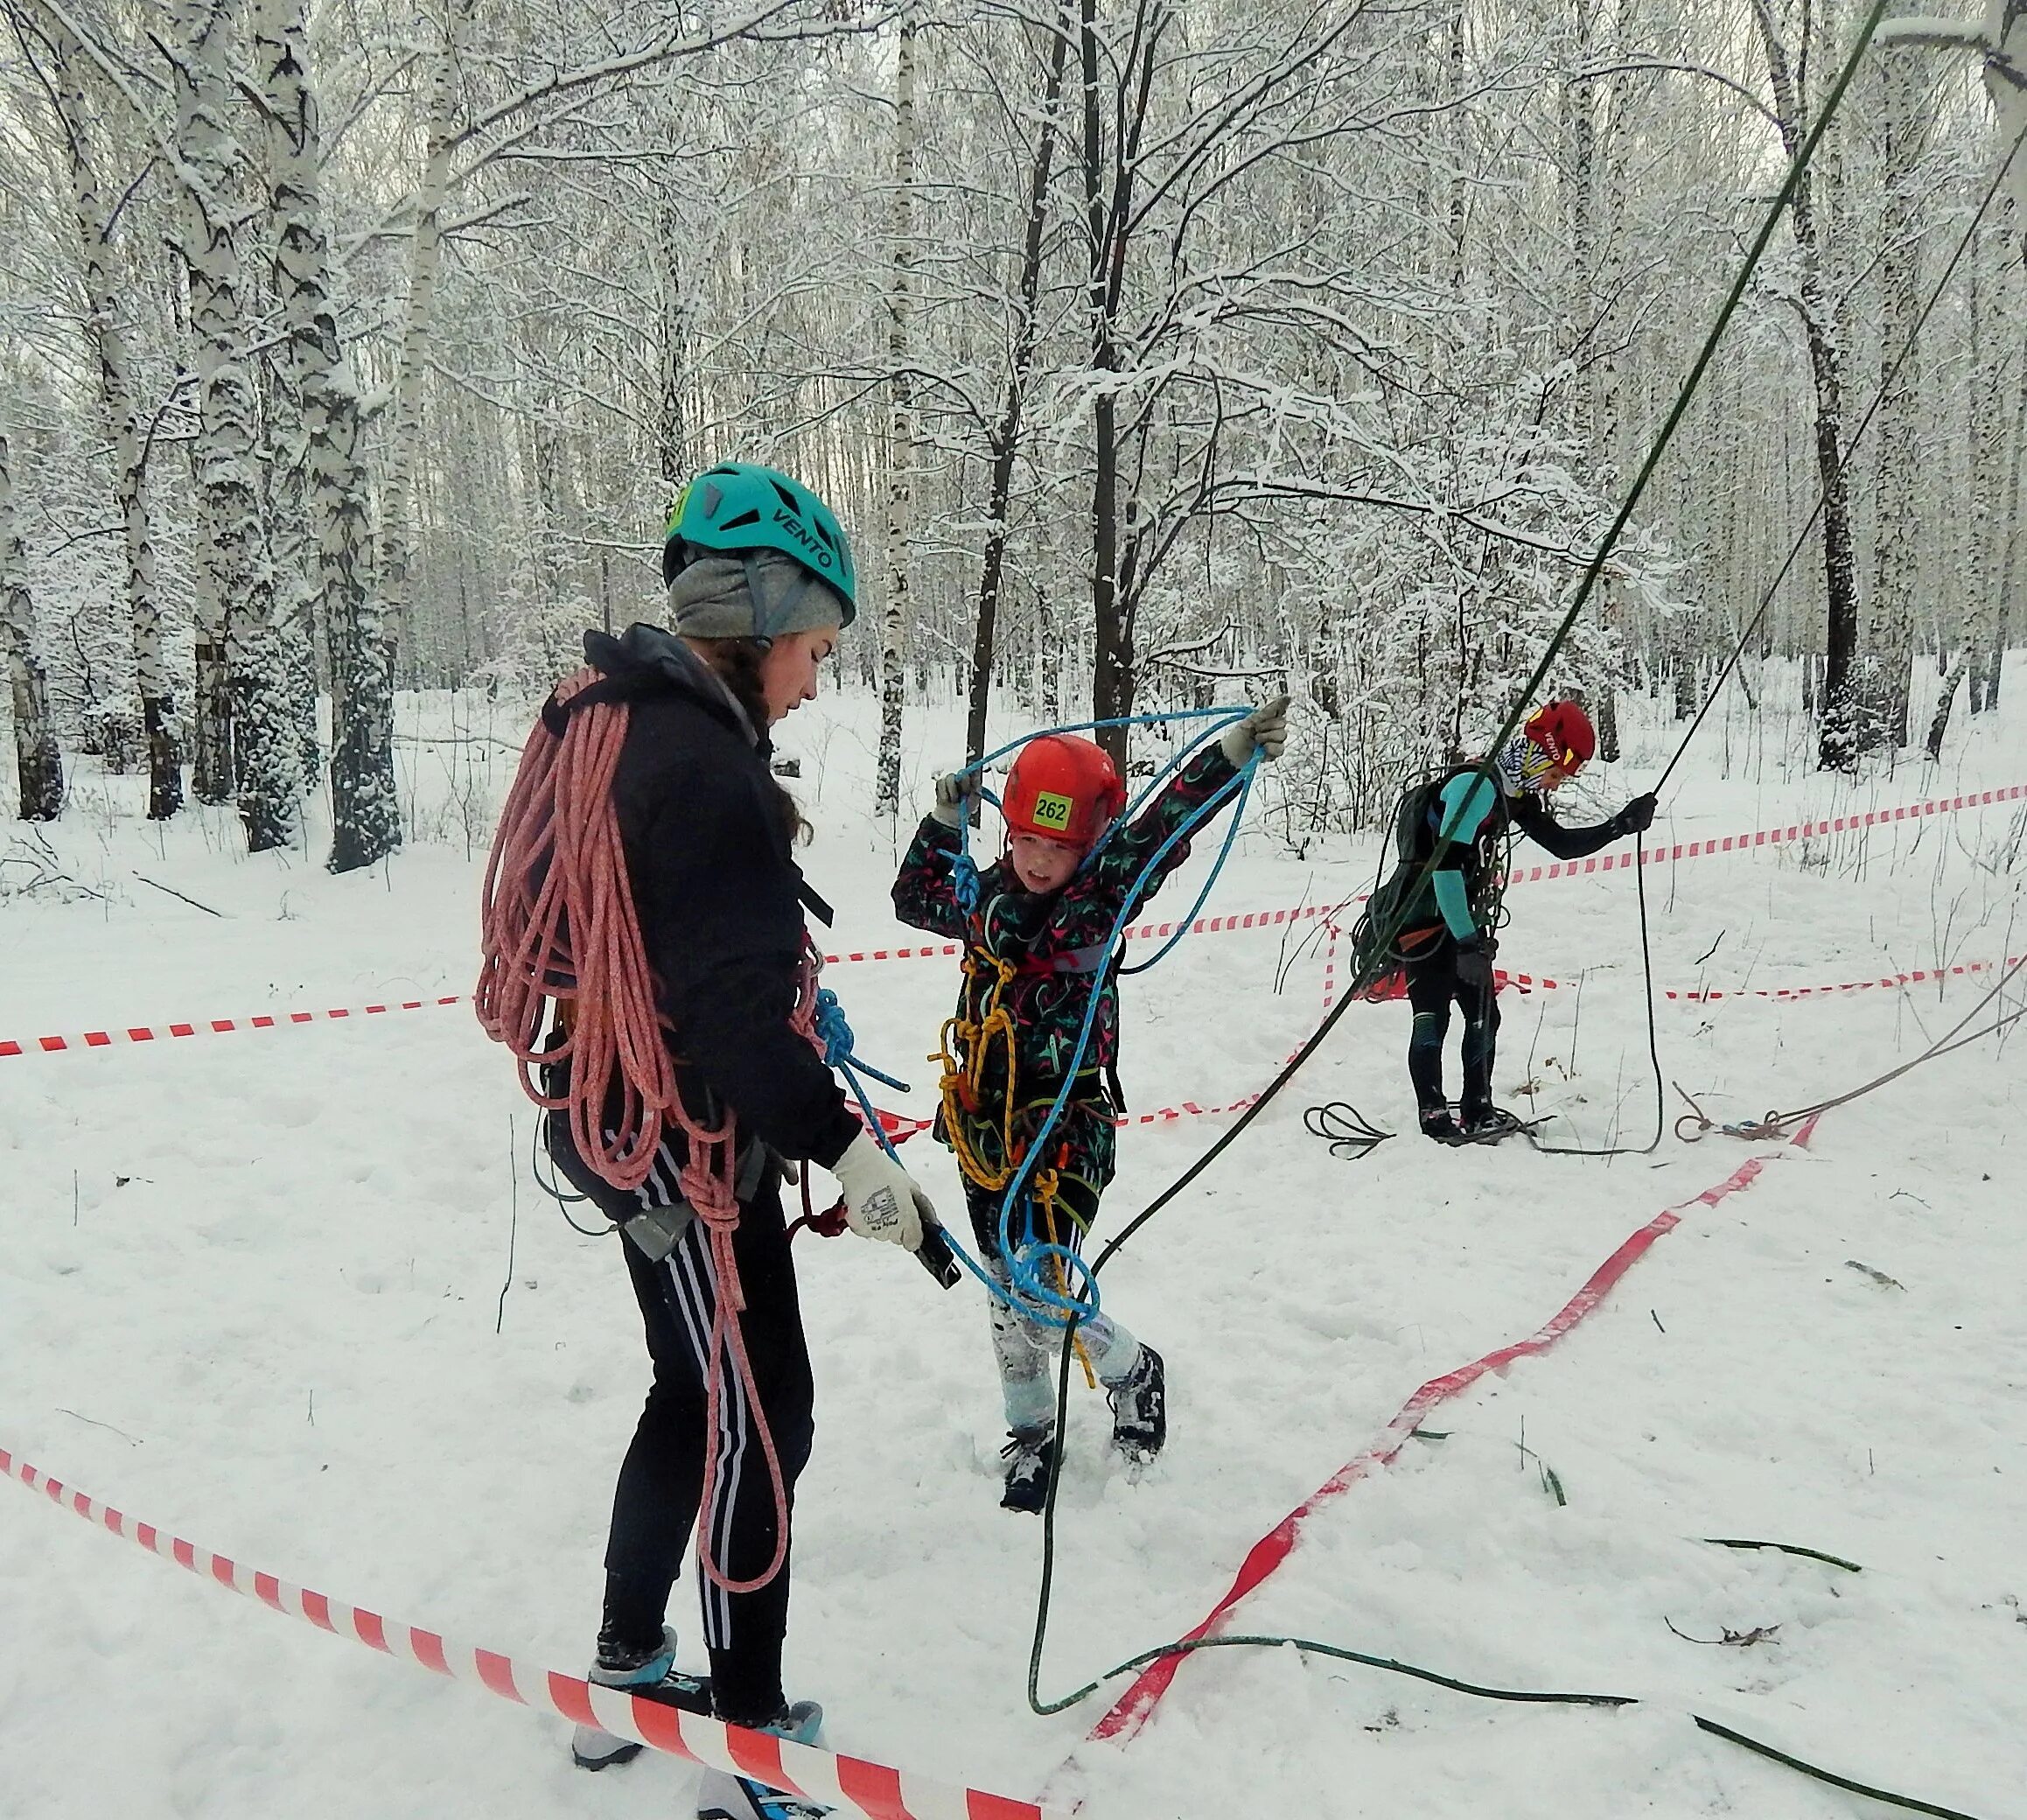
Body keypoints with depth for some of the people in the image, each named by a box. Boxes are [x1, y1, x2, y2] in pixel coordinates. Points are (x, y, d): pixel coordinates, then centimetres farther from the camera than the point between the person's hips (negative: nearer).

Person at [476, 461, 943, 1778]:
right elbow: (726, 1001, -28)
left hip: (622, 1115, 10)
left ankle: (628, 1665, 37)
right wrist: (843, 1142, -23)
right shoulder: (698, 763, -23)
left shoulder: (611, 720, 9)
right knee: (759, 1417, 2)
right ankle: (749, 1721, 16)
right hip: (687, 1136, -10)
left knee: (702, 1394, 22)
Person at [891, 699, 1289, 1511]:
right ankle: (1031, 1435, 35)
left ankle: (1133, 1372, 21)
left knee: (1040, 1299, -9)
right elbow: (914, 897, 24)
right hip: (985, 1128, 6)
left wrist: (1236, 750, -38)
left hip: (1066, 1130, -5)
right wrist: (944, 820, 12)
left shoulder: (1102, 894, -10)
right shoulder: (984, 897, 5)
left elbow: (1164, 826, -25)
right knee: (1008, 1297, 15)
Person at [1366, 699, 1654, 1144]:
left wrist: (1618, 827, 3)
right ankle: (1433, 1116, -7)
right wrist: (1468, 939, -25)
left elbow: (1562, 844, 18)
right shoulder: (1477, 784, -20)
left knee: (1484, 1015, 10)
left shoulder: (1516, 794, 10)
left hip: (1464, 920, 10)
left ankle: (1478, 1111, 17)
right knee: (1433, 1014, -11)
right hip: (1423, 916, -10)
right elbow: (1446, 864, -26)